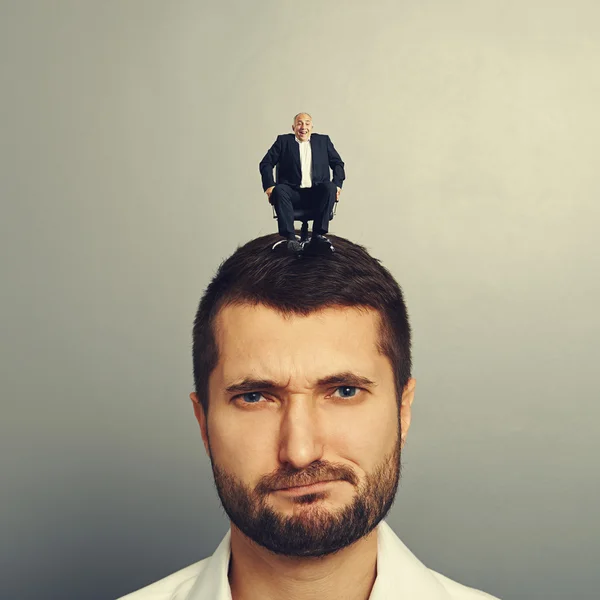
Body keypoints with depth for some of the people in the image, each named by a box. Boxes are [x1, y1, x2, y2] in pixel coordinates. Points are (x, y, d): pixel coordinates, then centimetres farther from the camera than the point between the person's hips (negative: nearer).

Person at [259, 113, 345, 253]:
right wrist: (269, 186, -9)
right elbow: (266, 163, 7)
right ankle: (290, 238, -36)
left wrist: (337, 184, -4)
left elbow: (338, 163, 14)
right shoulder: (283, 141, 14)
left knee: (330, 187, -30)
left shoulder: (323, 140, 18)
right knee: (279, 190, -32)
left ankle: (318, 236, -31)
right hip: (293, 193, -1)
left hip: (317, 194, 1)